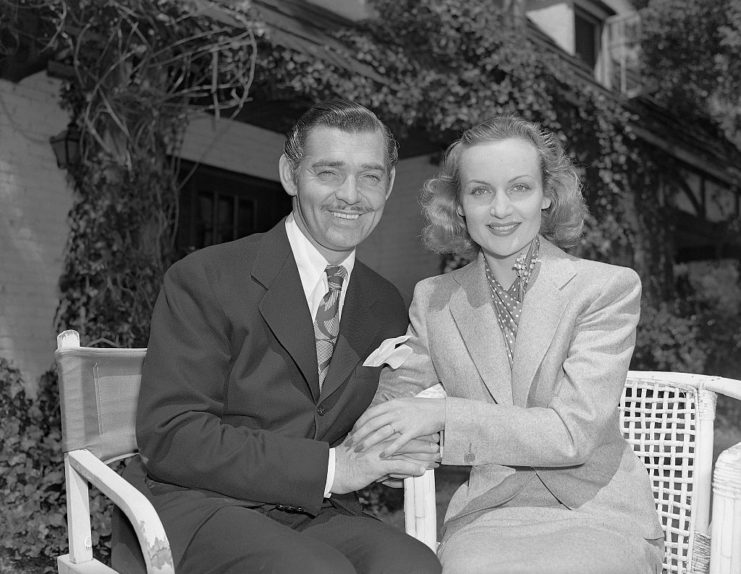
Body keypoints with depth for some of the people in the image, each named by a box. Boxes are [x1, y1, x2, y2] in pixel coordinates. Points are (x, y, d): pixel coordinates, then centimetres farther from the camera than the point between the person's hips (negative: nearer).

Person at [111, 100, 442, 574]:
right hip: (197, 506, -4)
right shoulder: (204, 280, -7)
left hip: (316, 515, 4)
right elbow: (170, 437, -14)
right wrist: (328, 467, -20)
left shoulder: (387, 308, 10)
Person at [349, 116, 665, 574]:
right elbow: (391, 404, 7)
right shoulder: (433, 300, 4)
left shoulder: (610, 288, -6)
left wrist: (444, 413, -22)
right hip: (490, 514, 1)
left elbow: (574, 433, -14)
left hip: (598, 515, -1)